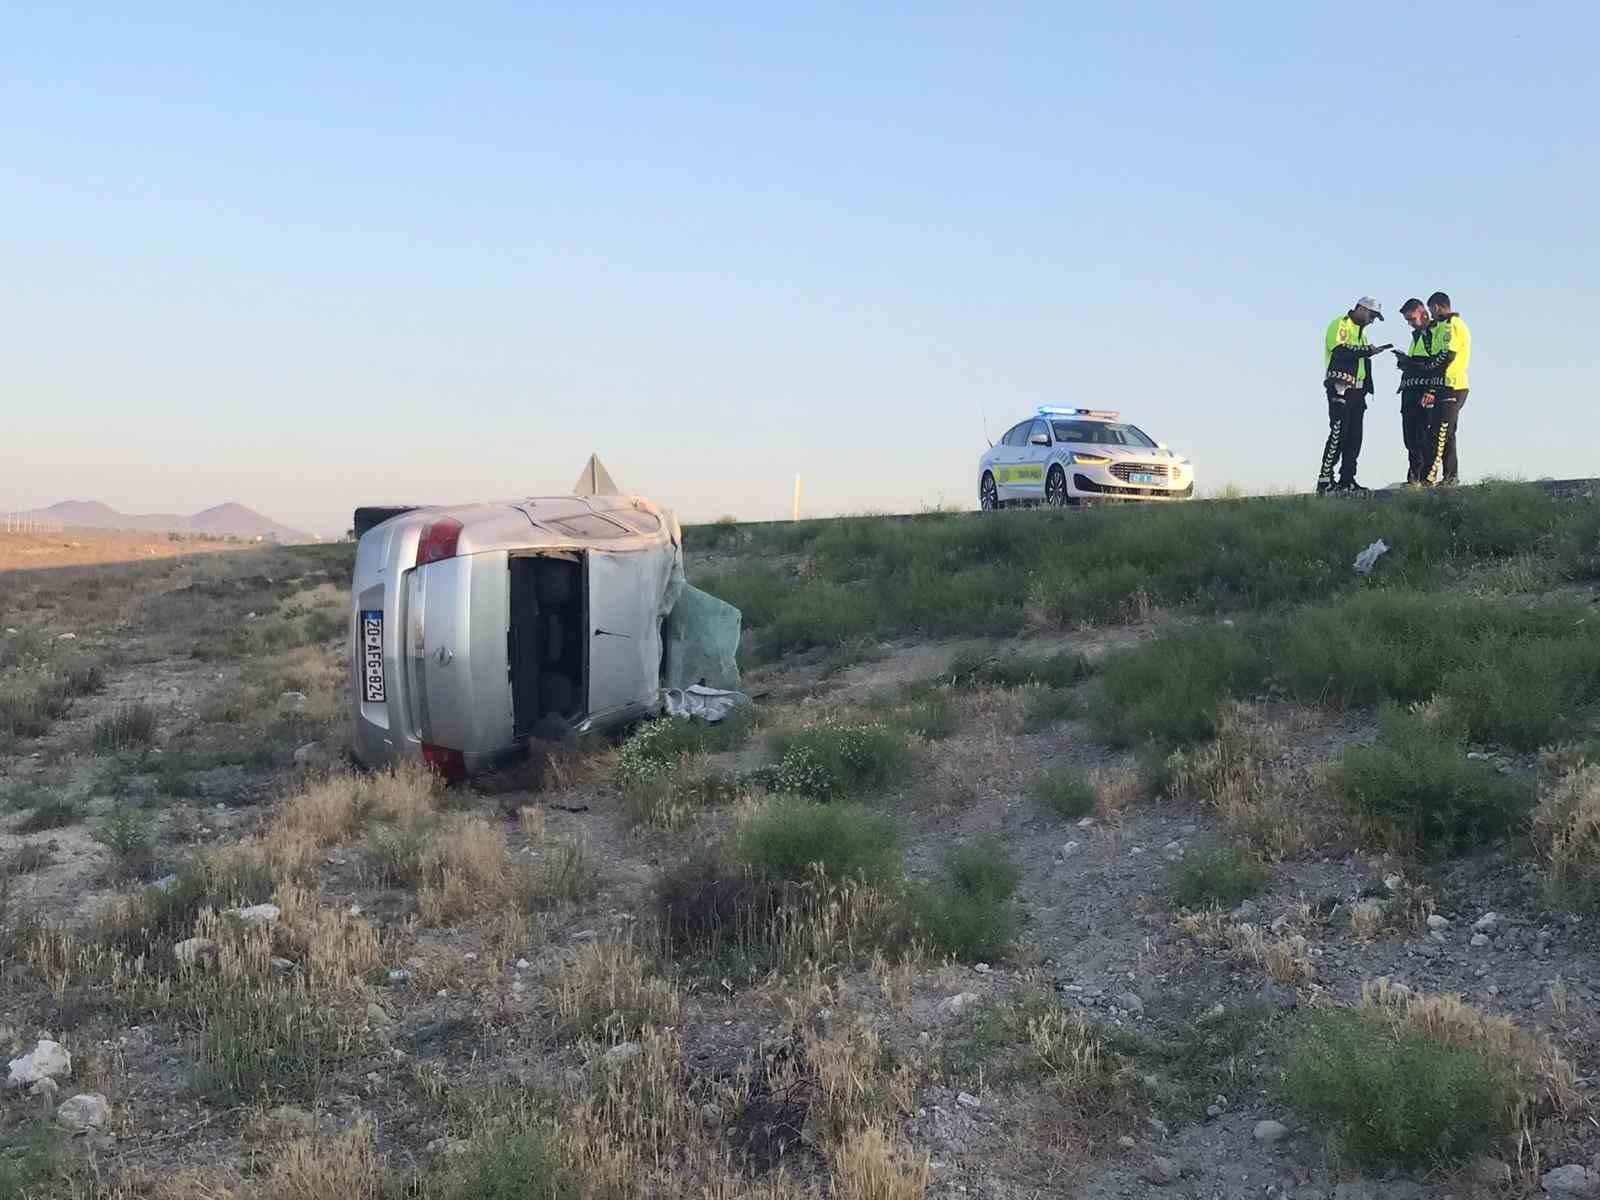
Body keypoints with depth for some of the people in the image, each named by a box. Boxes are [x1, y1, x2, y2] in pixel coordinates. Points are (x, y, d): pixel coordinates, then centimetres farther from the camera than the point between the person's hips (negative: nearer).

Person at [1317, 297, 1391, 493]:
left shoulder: (1361, 331, 25)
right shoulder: (1340, 324, -4)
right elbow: (1340, 351, -20)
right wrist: (1368, 350, -20)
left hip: (1357, 391, 9)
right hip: (1340, 388, -9)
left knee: (1354, 437, 5)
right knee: (1338, 434, -14)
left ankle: (1347, 480, 8)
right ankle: (1325, 479, -15)